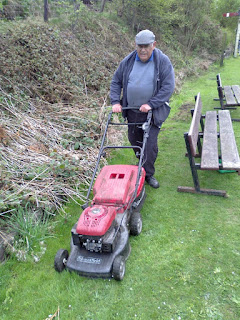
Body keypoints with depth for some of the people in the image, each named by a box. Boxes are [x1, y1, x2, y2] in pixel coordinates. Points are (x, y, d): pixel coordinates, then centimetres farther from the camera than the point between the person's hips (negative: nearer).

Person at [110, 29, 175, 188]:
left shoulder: (163, 61, -7)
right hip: (132, 111, 4)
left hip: (153, 112, -4)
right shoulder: (128, 61, 2)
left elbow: (168, 87, -12)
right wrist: (115, 102, -4)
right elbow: (116, 82, 9)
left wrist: (151, 104, -20)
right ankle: (143, 163, 41)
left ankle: (148, 174, 14)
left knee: (150, 144, -4)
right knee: (134, 140, 15)